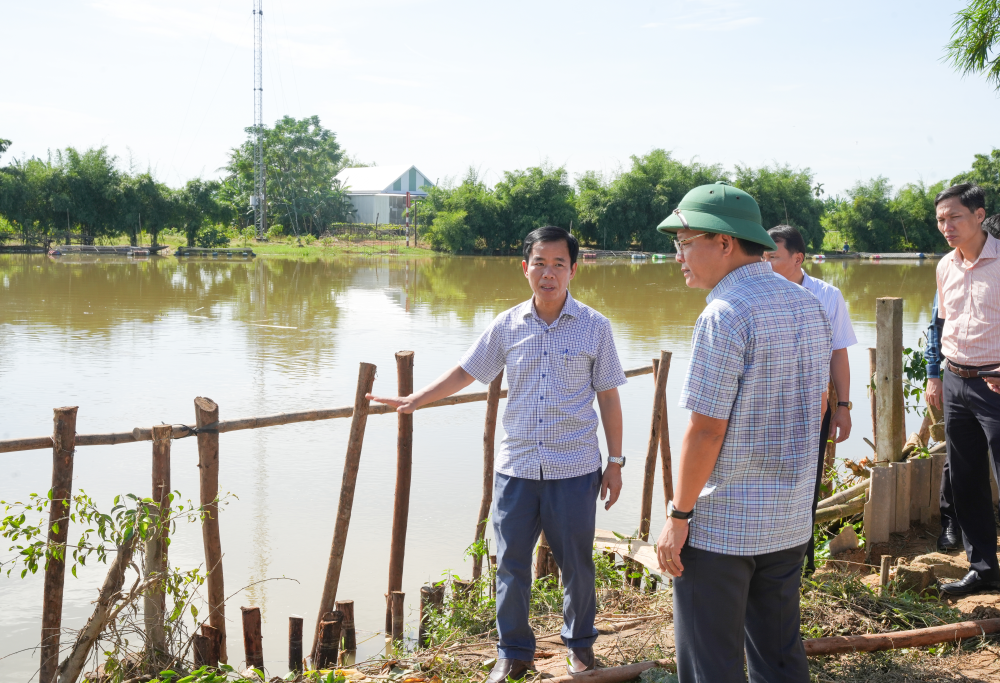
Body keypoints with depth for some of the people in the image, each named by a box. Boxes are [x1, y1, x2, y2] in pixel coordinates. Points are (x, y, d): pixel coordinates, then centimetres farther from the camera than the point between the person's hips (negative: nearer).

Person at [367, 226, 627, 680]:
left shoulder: (594, 327, -2)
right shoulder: (507, 326, 3)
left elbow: (608, 396, 2)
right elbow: (465, 372, 13)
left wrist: (615, 461, 1)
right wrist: (414, 401, 13)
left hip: (575, 470, -2)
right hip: (517, 467, 2)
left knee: (577, 564, 9)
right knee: (511, 564, 7)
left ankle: (580, 642, 32)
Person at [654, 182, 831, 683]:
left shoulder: (726, 314, -19)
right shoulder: (807, 305, 7)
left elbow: (706, 429, -20)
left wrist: (678, 515, -13)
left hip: (720, 526, -8)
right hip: (791, 519, 8)